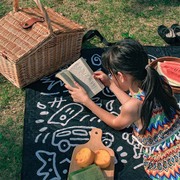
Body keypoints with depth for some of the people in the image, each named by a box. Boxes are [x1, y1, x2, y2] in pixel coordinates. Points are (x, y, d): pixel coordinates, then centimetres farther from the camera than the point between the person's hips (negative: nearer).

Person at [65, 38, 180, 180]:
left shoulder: (133, 105, -24)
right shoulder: (160, 81, -7)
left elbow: (116, 124, 3)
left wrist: (85, 100, 7)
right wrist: (110, 84, 19)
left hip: (165, 167, -7)